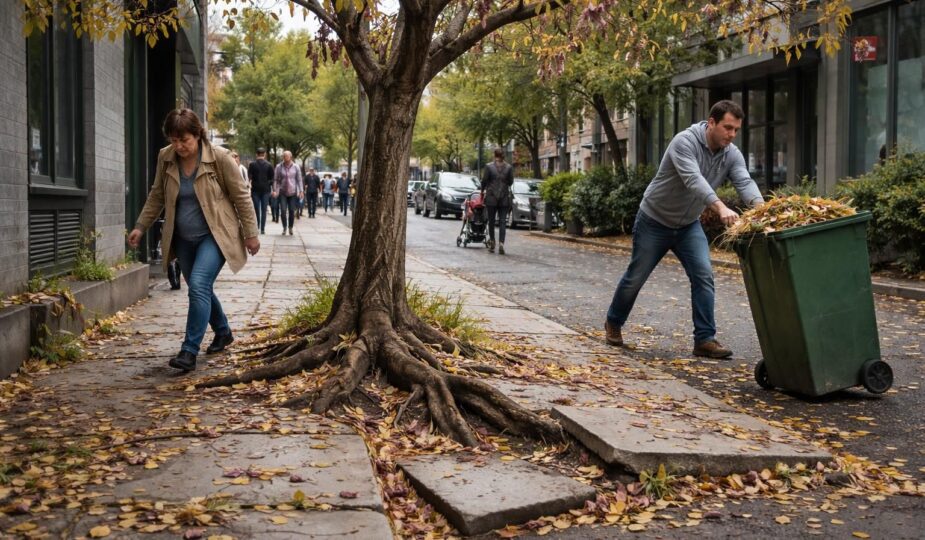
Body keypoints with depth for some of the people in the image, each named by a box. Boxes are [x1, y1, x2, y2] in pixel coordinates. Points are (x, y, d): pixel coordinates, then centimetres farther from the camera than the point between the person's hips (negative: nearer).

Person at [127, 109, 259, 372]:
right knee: (201, 290, 15)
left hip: (214, 235, -5)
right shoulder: (165, 158, -3)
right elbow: (157, 196, 10)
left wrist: (250, 234, -5)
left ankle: (189, 352, -18)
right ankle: (223, 333, 40)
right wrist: (140, 227, 6)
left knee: (199, 285, -22)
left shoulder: (219, 158, -15)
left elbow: (241, 196, -8)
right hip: (183, 239, 6)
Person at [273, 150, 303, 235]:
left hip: (293, 192, 0)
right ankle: (284, 228, 7)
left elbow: (299, 179, 4)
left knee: (292, 211, 1)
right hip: (282, 192, 0)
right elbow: (276, 179, 5)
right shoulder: (279, 167, 2)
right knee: (283, 211, -9)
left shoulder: (296, 167, 2)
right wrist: (274, 190, -4)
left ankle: (290, 228, 17)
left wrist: (300, 191, -2)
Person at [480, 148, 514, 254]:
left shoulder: (489, 166, -7)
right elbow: (511, 182, 4)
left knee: (491, 221, 12)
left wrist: (483, 191, 14)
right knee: (502, 221, 2)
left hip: (491, 197, -1)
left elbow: (484, 181, -3)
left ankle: (492, 243, 16)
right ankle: (501, 243, -10)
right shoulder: (509, 167, -3)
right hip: (504, 198, 1)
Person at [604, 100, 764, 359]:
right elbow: (694, 179, -41)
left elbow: (745, 182, -24)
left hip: (689, 225, 5)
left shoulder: (732, 154, -8)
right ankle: (613, 323, 31)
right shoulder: (685, 141, -27)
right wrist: (720, 207, -55)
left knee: (703, 276, -12)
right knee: (635, 278, 8)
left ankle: (704, 339, -8)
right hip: (655, 221, -5)